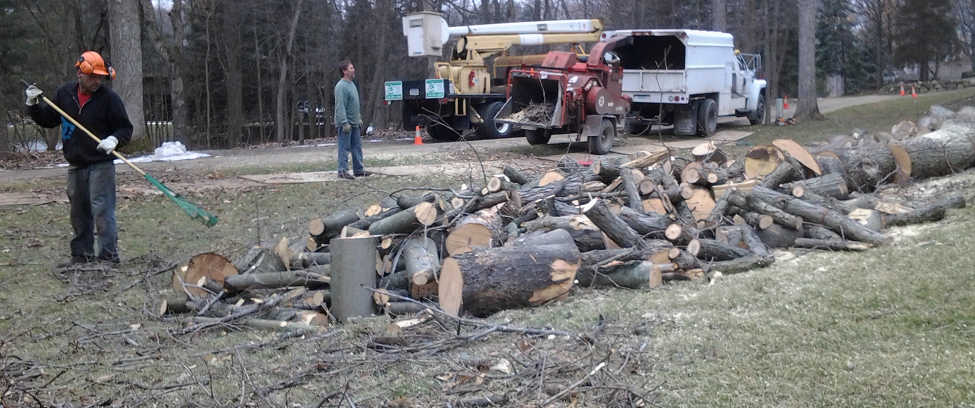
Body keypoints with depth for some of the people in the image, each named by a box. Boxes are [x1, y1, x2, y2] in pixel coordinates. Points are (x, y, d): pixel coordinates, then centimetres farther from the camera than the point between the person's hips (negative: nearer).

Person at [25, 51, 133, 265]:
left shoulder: (109, 98, -8)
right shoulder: (65, 94, 5)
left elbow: (125, 128, -5)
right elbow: (48, 120, 16)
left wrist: (114, 139, -23)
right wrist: (35, 105, 1)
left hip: (101, 165, -5)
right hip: (75, 165, 6)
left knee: (102, 211, -10)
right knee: (79, 212, 14)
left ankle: (108, 256, -4)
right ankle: (82, 254, 26)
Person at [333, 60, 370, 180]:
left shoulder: (351, 84, 14)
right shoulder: (341, 86, -17)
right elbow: (340, 107, -22)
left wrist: (359, 117, 22)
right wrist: (345, 123, -25)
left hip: (354, 123, 10)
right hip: (345, 123, -10)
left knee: (357, 147, 13)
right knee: (344, 148, -6)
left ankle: (359, 169, 19)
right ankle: (343, 171, -2)